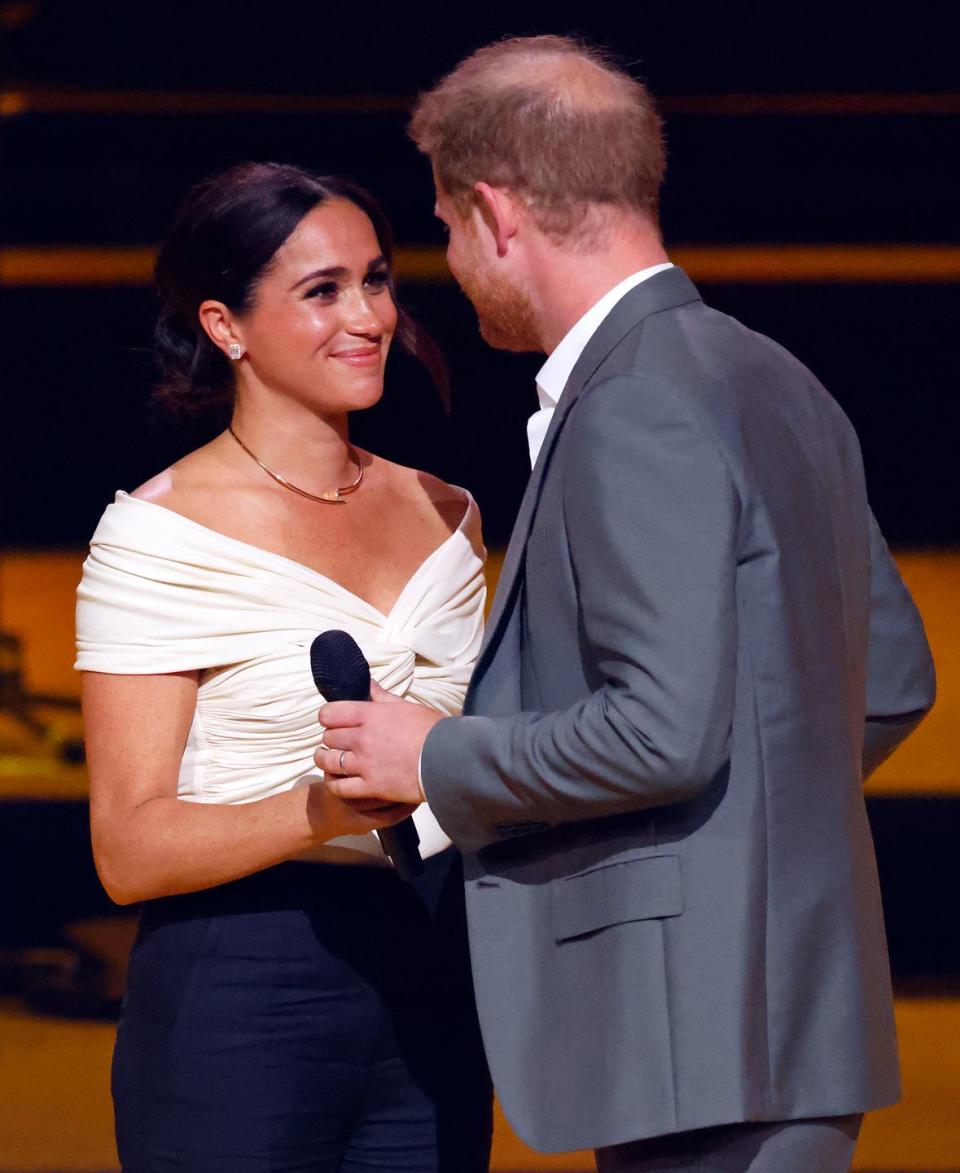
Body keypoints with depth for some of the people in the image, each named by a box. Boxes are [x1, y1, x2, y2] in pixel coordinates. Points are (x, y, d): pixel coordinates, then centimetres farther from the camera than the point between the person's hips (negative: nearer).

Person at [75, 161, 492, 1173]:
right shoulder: (158, 537, -7)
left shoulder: (442, 516, 12)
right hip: (239, 1006, -5)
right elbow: (129, 849, -12)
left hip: (430, 1003, 5)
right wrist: (321, 813, -26)